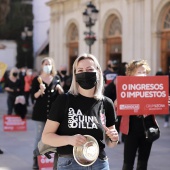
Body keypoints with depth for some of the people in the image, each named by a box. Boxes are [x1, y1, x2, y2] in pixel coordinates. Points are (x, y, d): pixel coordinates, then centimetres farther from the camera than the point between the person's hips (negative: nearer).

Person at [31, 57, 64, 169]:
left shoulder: (56, 78, 9)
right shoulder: (37, 79, 0)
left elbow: (61, 95, 13)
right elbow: (34, 96, -4)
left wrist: (59, 89, -7)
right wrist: (40, 91, -22)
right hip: (40, 111, -2)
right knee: (40, 135, -1)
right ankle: (36, 158, 4)